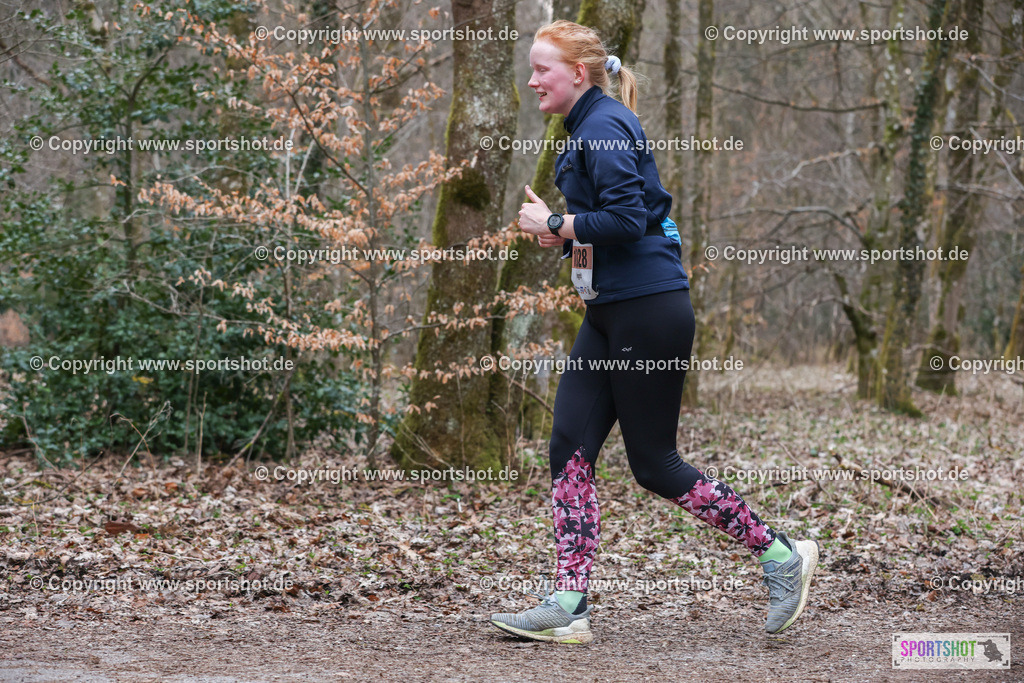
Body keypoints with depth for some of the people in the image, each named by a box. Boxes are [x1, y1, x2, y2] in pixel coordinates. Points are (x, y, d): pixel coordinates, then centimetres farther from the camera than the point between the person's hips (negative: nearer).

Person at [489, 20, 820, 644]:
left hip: (649, 310, -10)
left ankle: (781, 555, 11)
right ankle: (569, 608, 2)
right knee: (570, 447, 2)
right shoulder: (588, 129, 18)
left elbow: (627, 219, -22)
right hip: (612, 313, 10)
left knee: (653, 462, -2)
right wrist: (565, 236, 7)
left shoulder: (604, 128, -13)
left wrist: (552, 225, -12)